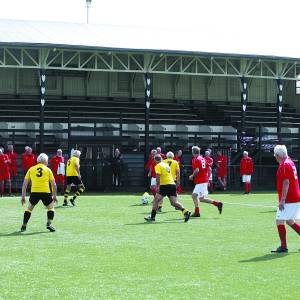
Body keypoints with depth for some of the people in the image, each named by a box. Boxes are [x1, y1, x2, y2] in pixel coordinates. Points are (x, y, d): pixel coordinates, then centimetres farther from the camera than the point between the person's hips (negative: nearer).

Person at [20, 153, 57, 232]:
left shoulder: (31, 169, 14)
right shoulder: (48, 170, 11)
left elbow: (25, 184, 12)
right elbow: (53, 185, 11)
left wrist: (23, 196, 16)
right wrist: (54, 196, 20)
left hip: (34, 192, 1)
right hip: (45, 192, -1)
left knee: (29, 208, 19)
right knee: (51, 207, 17)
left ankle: (24, 226, 16)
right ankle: (49, 223, 0)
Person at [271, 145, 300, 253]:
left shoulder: (284, 165, -14)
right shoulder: (290, 162, 15)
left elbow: (286, 183, -20)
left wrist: (282, 200, -20)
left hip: (288, 199, -10)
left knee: (279, 220, -7)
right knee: (290, 221, 18)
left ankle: (283, 246, -6)